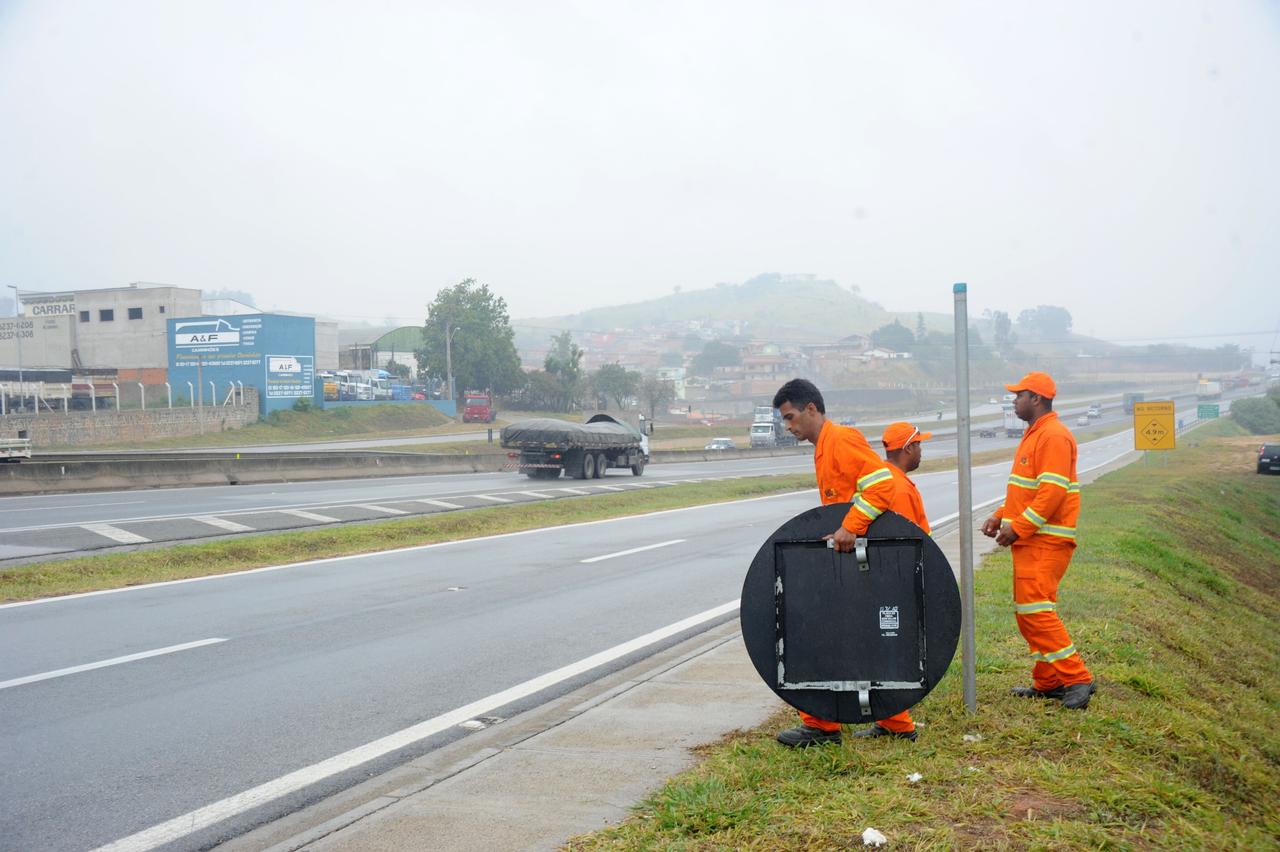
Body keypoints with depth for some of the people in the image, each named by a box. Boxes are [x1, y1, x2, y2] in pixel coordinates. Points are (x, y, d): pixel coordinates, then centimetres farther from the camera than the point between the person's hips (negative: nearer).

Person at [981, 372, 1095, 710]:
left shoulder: (1054, 436, -15)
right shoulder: (1034, 435, 19)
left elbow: (1053, 492, -23)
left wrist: (1018, 527, -21)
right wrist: (1001, 516, 13)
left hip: (1046, 542, -11)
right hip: (1029, 541, 11)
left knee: (1035, 609, -14)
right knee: (1028, 611, 12)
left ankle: (1077, 679, -9)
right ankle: (1047, 682, 19)